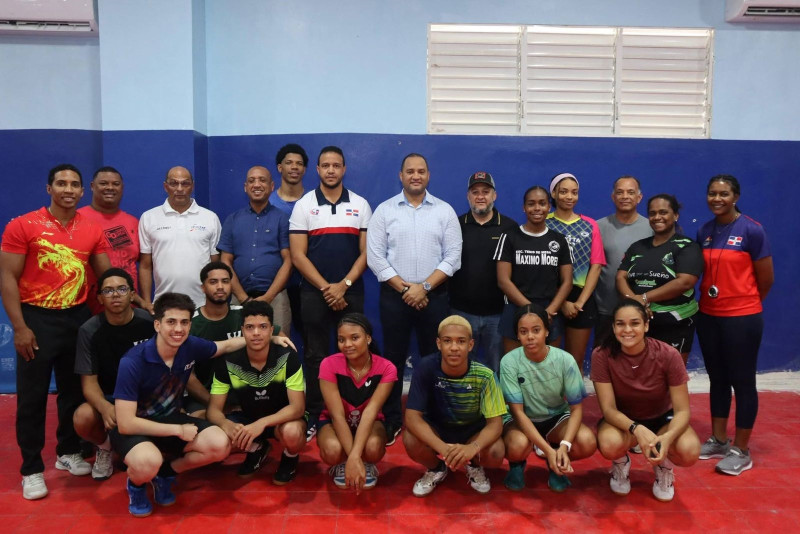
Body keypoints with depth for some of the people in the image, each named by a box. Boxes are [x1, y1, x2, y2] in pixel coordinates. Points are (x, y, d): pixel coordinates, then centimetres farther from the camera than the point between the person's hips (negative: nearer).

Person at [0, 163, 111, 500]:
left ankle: (68, 453, 32)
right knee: (32, 396, 4)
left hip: (78, 318, 4)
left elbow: (105, 275, 11)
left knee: (74, 390, 14)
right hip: (37, 319, -3)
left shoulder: (92, 230, 3)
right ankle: (31, 469, 17)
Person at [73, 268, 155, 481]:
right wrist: (105, 407, -35)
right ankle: (105, 447, 6)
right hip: (109, 397, 0)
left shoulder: (150, 322, -12)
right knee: (82, 418, -33)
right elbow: (89, 381, -13)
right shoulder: (89, 331, -11)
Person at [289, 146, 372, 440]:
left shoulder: (360, 205, 5)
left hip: (351, 292, 1)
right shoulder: (304, 205, 2)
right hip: (314, 292, -1)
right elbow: (298, 256, -3)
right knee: (315, 355, 6)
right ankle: (313, 414, 16)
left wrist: (343, 285, -10)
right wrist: (326, 287, -10)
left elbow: (365, 252, 2)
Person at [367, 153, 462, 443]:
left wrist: (425, 287, -12)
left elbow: (452, 256, -2)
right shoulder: (384, 210, 2)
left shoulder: (445, 211, 4)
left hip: (434, 296, 0)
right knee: (394, 358, 6)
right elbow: (375, 256, -3)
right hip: (394, 295, 0)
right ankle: (392, 420, 18)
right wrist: (403, 287, -10)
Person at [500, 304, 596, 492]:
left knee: (588, 443, -28)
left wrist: (564, 445, -31)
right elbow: (517, 411, -21)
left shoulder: (565, 360, -19)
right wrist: (548, 450, -32)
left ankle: (555, 464, 7)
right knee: (518, 446, -36)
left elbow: (576, 408, -13)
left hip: (556, 418, 2)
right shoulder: (509, 362, -22)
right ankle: (517, 464, 4)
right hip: (523, 420, -2)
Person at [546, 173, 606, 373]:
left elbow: (596, 265, 3)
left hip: (582, 299, 2)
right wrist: (562, 302, -11)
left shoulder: (590, 225, 9)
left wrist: (581, 301, -7)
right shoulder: (544, 225, -1)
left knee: (576, 360, 9)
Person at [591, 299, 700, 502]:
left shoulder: (668, 355, -22)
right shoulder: (602, 356, -23)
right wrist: (637, 429, -41)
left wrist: (667, 437, -40)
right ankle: (621, 465, 4)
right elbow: (609, 409, -21)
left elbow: (682, 411, -19)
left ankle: (664, 468, 7)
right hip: (622, 420, -1)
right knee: (609, 444, -36)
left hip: (661, 418, 1)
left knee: (689, 451, -32)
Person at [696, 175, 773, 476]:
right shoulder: (704, 231, 5)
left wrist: (744, 302, 8)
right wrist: (710, 299, 9)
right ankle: (718, 441, 29)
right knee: (717, 379, 15)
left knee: (742, 382, 5)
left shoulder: (752, 230, -11)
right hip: (708, 316, 6)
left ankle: (741, 451, 17)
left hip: (742, 318, -5)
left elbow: (766, 278, -5)